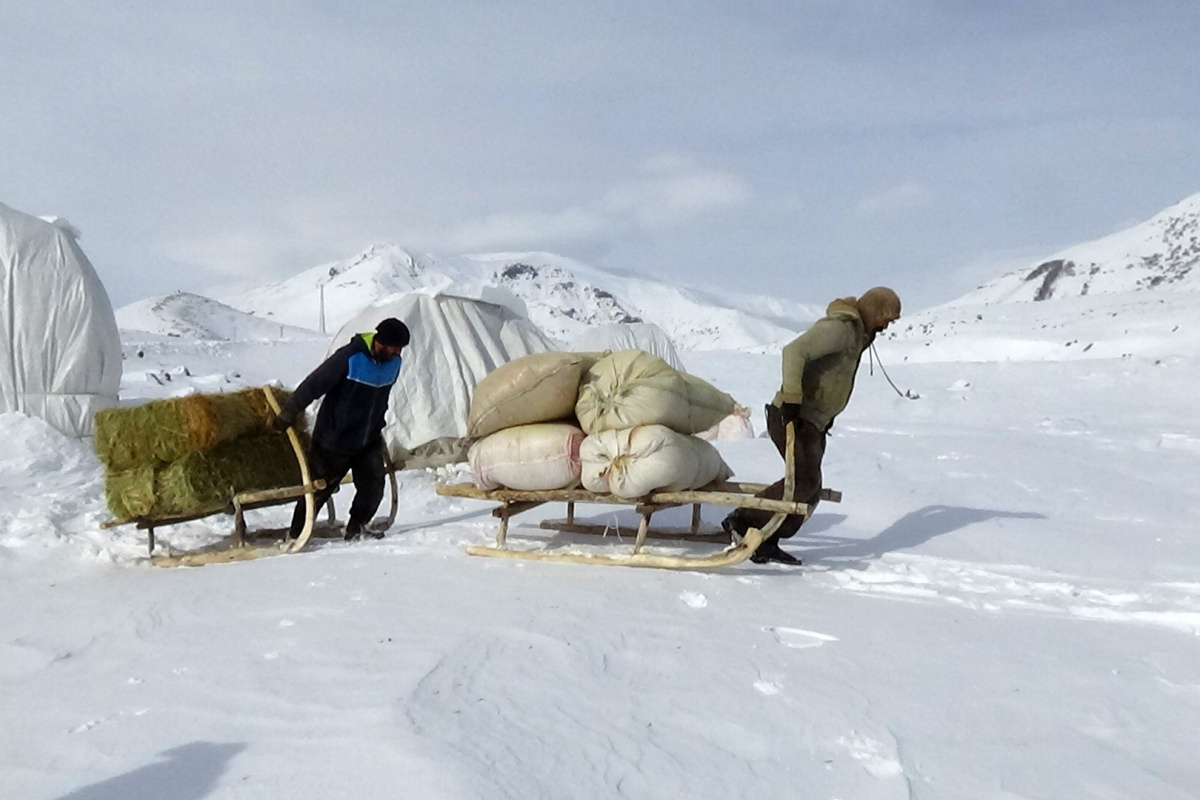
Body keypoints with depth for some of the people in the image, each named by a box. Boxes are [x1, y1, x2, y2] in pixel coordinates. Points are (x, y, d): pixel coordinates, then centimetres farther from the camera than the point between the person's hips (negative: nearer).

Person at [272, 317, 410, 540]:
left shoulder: (394, 363, -2)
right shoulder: (349, 357, -23)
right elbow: (313, 385, -20)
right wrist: (287, 415, -17)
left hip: (369, 440, 5)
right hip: (334, 440, -5)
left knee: (373, 485, -5)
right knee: (318, 488, 4)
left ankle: (356, 528, 17)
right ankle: (296, 534, 20)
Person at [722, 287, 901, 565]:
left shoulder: (856, 333, 17)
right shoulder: (839, 327, -15)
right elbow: (794, 352, -27)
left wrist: (828, 416, 22)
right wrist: (791, 399, -30)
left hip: (814, 422, 10)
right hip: (793, 418, -10)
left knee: (810, 489, 6)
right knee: (804, 481, -18)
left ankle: (766, 542, 10)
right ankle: (742, 521, -10)